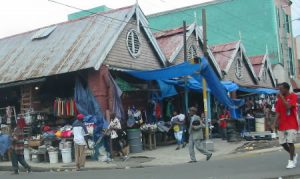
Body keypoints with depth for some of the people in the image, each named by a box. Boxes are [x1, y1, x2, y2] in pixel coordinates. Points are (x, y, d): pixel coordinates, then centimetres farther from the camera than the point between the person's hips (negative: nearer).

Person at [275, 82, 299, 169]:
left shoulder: (293, 96, -7)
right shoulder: (279, 99, 9)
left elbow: (288, 106, -22)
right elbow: (278, 112, 10)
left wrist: (281, 97, -16)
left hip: (291, 125, -6)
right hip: (282, 125, 6)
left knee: (290, 142, -7)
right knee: (283, 143, 6)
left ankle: (291, 161, 6)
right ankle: (294, 155, 29)